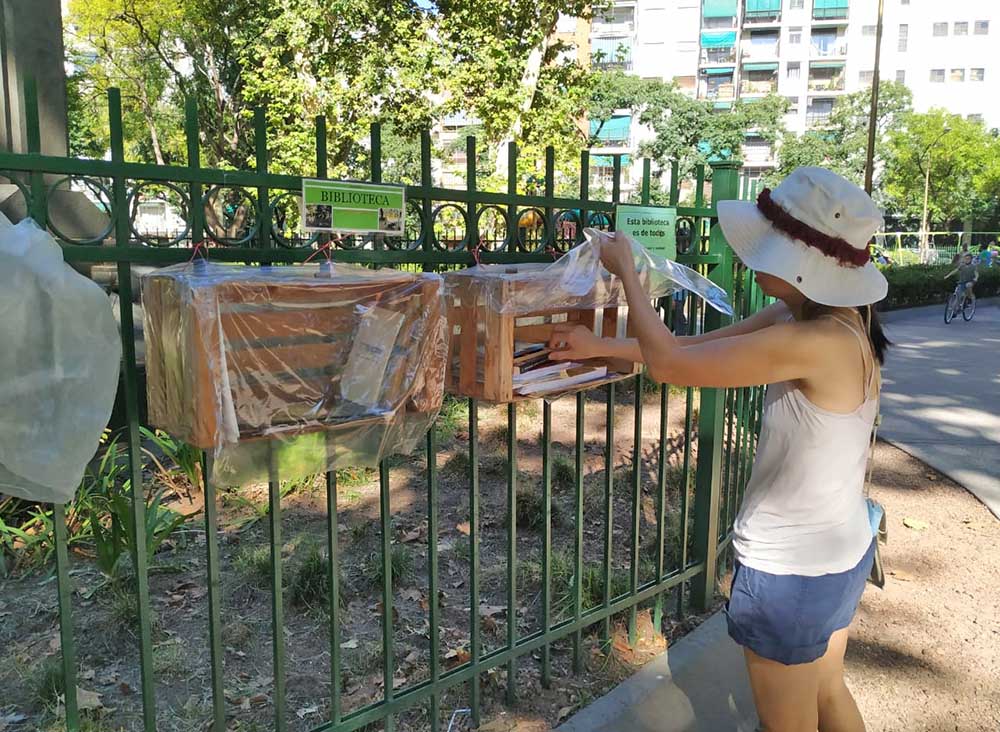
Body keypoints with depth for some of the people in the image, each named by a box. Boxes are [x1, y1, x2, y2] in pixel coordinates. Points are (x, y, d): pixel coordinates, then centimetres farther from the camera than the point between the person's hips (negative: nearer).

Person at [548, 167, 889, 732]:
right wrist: (600, 346, 4)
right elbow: (698, 345, 4)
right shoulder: (822, 315, -3)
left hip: (791, 571, -9)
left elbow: (668, 361, -25)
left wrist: (626, 269, -11)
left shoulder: (815, 341, -31)